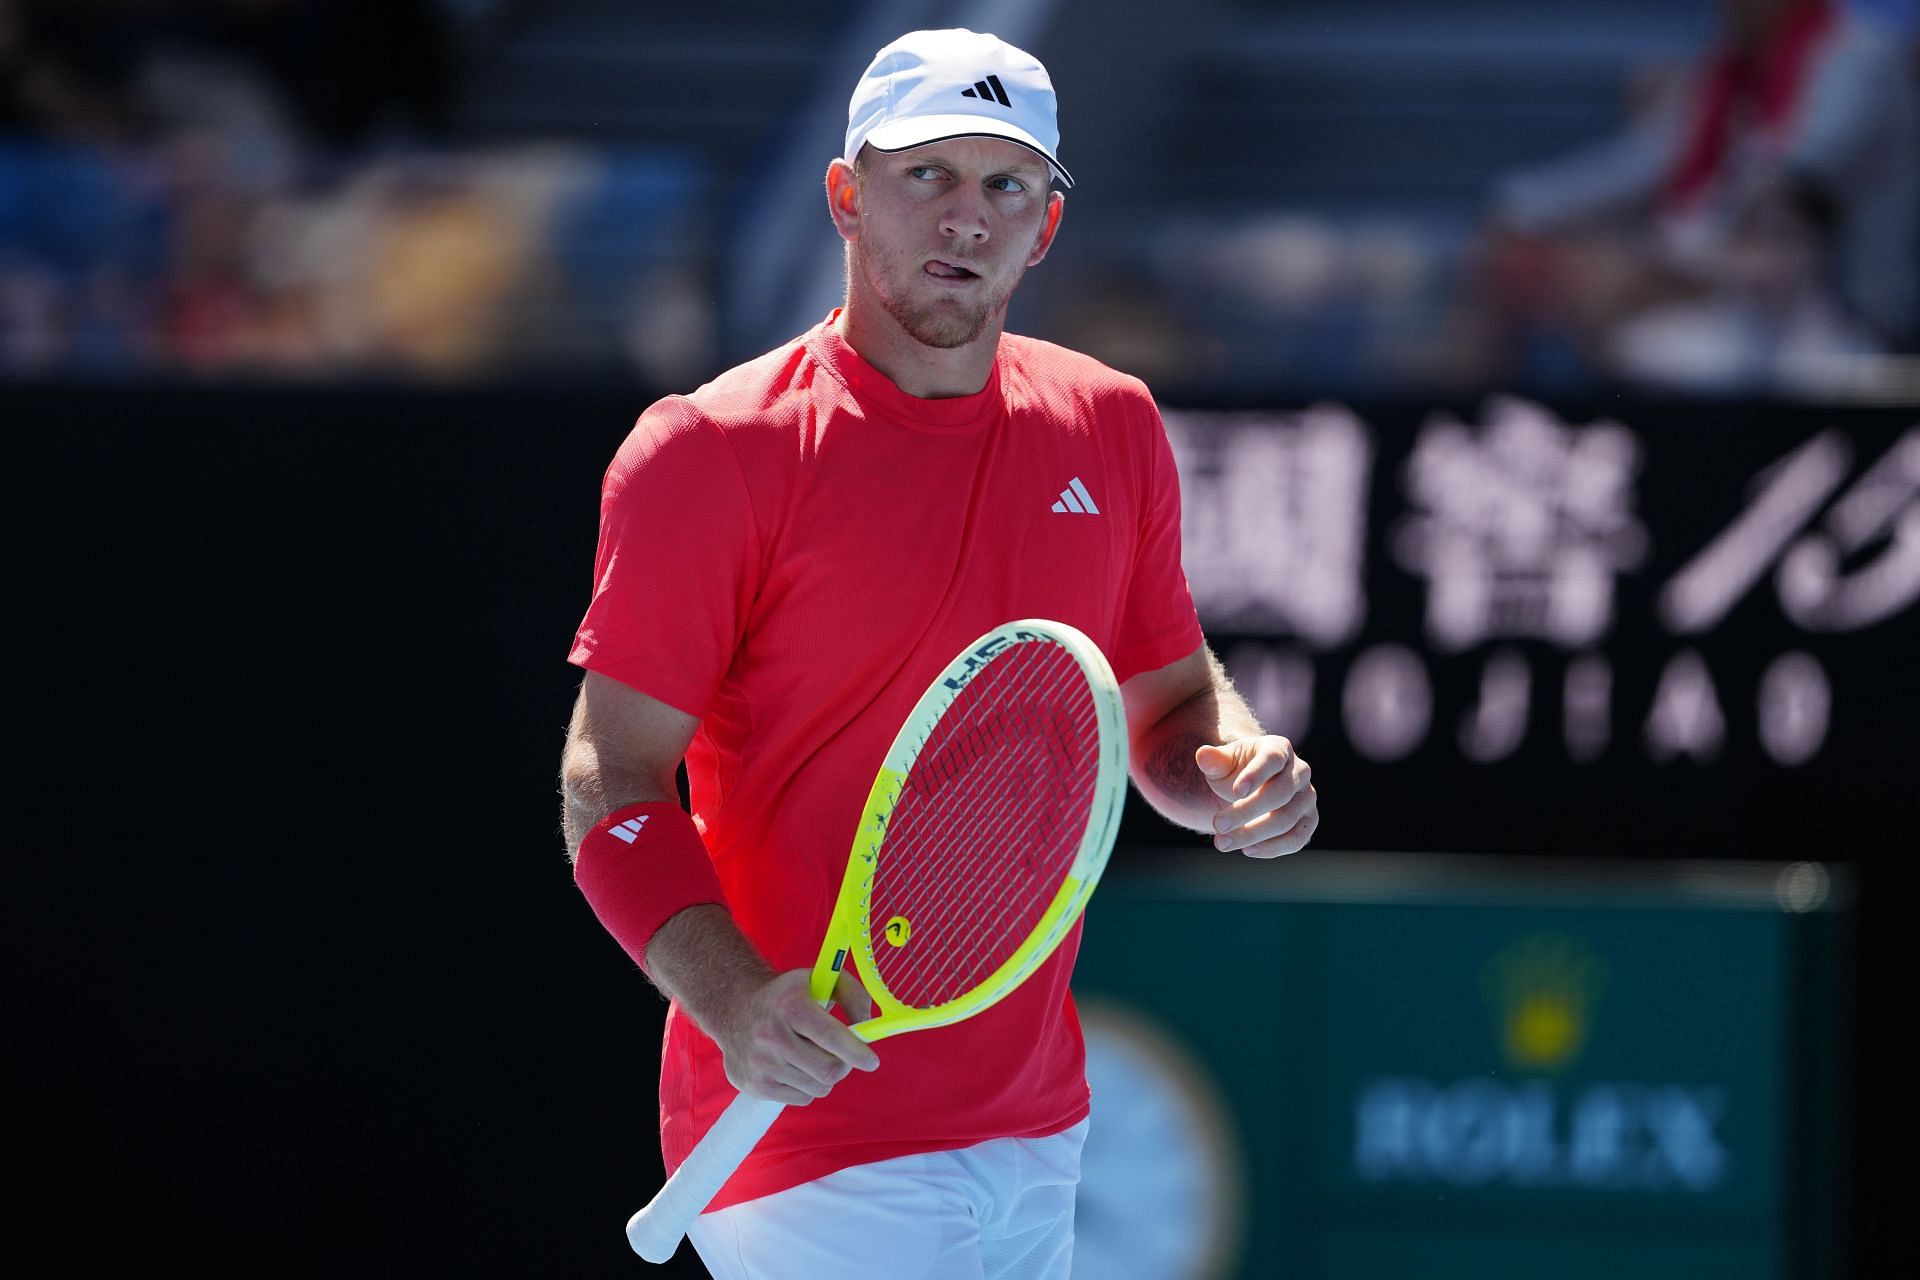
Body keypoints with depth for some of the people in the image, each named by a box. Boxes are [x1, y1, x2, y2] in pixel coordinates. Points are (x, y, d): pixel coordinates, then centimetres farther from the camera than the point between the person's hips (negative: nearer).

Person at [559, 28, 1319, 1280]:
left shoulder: (1111, 428, 8)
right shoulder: (709, 454, -10)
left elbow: (1170, 703, 21)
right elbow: (612, 781, -11)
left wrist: (1240, 766, -3)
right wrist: (732, 998, -27)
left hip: (1034, 1132, 6)